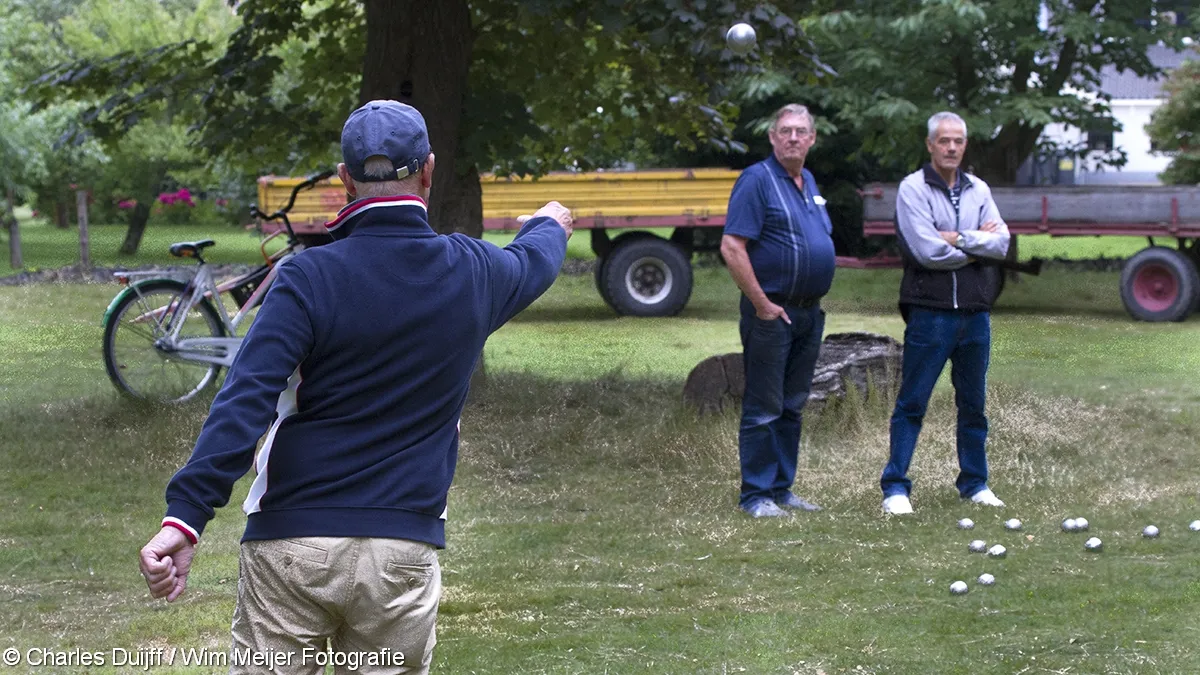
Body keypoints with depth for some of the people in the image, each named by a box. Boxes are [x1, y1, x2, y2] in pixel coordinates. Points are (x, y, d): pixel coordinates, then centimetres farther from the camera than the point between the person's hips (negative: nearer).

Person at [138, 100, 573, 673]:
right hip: (403, 551, 3)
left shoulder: (309, 277, -7)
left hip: (290, 545, -2)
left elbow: (246, 401, -17)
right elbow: (532, 265, 30)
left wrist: (186, 516, -21)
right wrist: (548, 227, 54)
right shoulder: (472, 273, 5)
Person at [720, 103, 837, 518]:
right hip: (773, 312, -8)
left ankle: (782, 488, 19)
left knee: (792, 406, 12)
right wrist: (762, 304, -18)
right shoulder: (757, 180, -11)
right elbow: (732, 247, -18)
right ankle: (756, 495, 1)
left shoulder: (809, 183, 15)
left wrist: (815, 299, 15)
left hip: (809, 312, 8)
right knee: (764, 408, -4)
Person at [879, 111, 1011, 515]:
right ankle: (895, 488, 0)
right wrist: (977, 246, -5)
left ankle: (975, 483, 21)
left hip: (975, 312, 5)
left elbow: (1001, 243, 1)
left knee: (973, 403, 12)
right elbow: (927, 251, -15)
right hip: (930, 311, -5)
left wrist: (959, 239, -11)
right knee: (912, 403, -3)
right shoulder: (913, 189, -4)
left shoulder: (978, 190, 12)